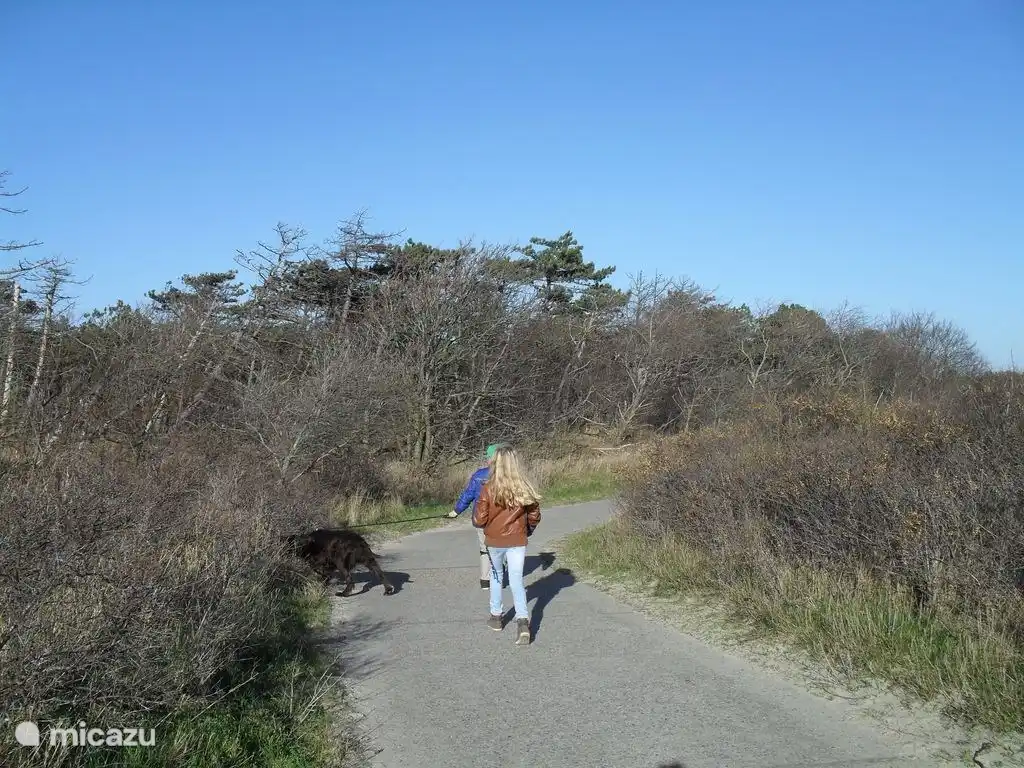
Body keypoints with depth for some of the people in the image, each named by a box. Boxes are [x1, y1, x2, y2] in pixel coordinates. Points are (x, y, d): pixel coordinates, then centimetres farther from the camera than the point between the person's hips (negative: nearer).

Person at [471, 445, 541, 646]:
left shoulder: (488, 488, -13)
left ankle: (496, 616, 32)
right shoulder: (524, 487, -6)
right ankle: (523, 621, -16)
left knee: (496, 576, 22)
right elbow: (534, 516, 2)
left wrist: (482, 524, 12)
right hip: (518, 541, 1)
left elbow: (479, 520, -11)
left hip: (494, 541, -1)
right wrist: (527, 531, 21)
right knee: (516, 581, 2)